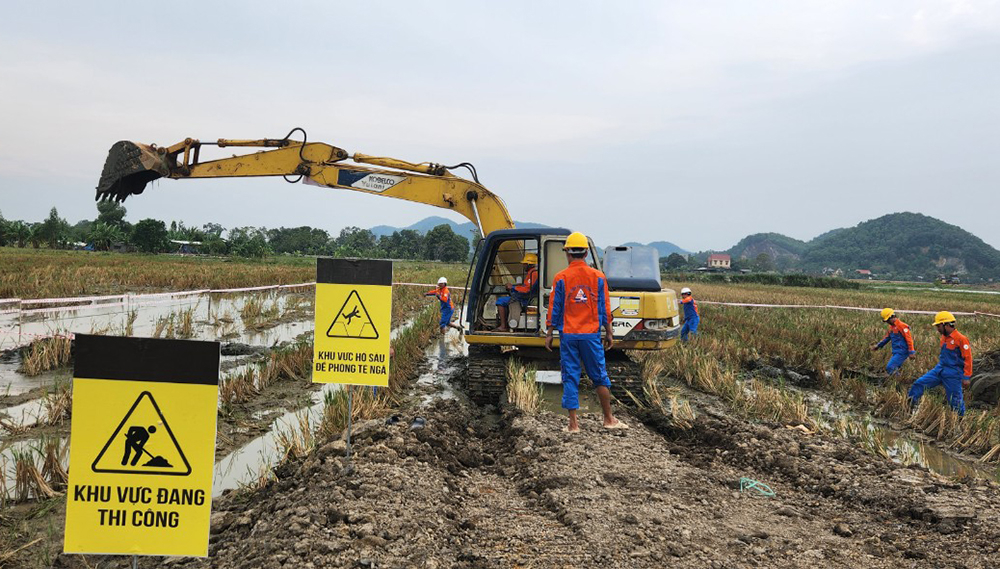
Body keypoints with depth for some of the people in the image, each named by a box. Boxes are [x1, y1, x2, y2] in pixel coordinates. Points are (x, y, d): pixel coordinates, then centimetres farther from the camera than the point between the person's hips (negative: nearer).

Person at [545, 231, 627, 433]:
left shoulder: (561, 278, -3)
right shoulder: (598, 277, 1)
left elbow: (554, 309, -2)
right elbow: (605, 309, 4)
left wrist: (549, 334, 5)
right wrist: (608, 333, 12)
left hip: (568, 335, -1)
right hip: (591, 335, 1)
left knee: (570, 378, 4)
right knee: (600, 377, 11)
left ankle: (573, 423, 4)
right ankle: (609, 419, 18)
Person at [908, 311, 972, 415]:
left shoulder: (961, 339, -15)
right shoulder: (944, 337, 8)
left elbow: (968, 358, -14)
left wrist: (966, 378, -15)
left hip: (953, 375, -8)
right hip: (939, 370, 8)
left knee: (955, 401, -1)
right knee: (919, 384, 1)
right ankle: (909, 405, 7)